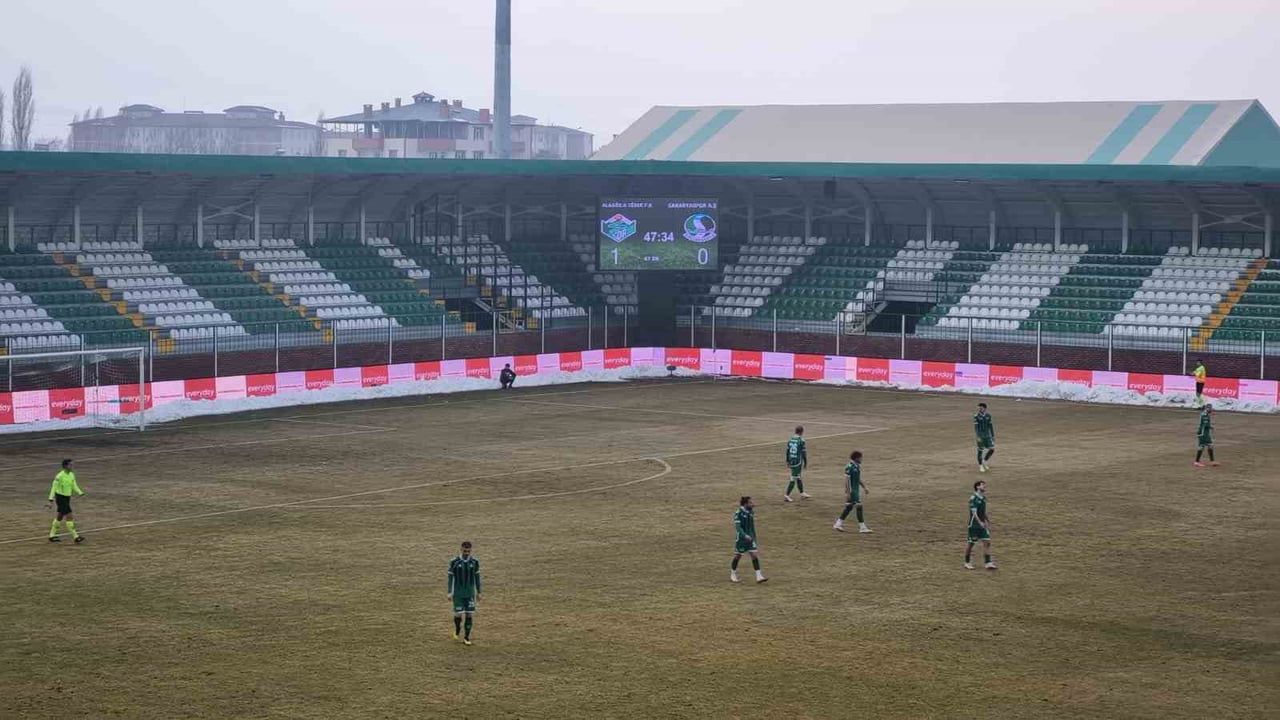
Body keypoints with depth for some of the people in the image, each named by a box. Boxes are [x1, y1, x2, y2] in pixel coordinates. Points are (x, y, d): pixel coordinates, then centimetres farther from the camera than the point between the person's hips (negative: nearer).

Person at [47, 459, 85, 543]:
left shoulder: (72, 475, 5)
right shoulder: (59, 476, -18)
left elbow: (74, 486, 10)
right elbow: (54, 487, -14)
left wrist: (80, 493, -6)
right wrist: (51, 499, -18)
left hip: (67, 498, 9)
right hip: (60, 498, -9)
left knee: (60, 517, 16)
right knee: (69, 517, -11)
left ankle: (52, 536, 27)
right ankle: (75, 536, -9)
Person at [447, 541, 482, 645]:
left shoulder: (474, 562, -3)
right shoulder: (454, 562, -9)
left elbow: (477, 577, 7)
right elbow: (450, 577, -4)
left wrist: (479, 592, 9)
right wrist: (450, 592, -8)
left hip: (470, 593, 2)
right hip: (458, 593, -2)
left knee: (469, 614, -3)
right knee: (458, 614, -3)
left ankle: (466, 638, 8)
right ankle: (457, 629, 30)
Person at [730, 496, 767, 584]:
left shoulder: (750, 512, 6)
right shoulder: (738, 514, -15)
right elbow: (737, 526, -21)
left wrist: (754, 537, 19)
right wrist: (744, 535, -32)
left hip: (750, 538, 6)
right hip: (741, 538, -6)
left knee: (755, 555, -2)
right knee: (738, 556, 7)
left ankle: (759, 576, -5)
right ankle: (733, 575, 24)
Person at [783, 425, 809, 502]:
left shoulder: (790, 440, 6)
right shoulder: (801, 441, -14)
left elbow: (787, 452, 11)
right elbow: (804, 453, -12)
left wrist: (788, 462, 19)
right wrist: (806, 463, -1)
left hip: (791, 461, 7)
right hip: (798, 462, -7)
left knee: (798, 478, 20)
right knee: (793, 478, -4)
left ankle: (802, 493, 31)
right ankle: (787, 495, -7)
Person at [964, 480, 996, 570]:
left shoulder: (983, 498, 9)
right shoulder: (973, 498, -15)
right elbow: (974, 512, -21)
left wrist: (987, 521, 22)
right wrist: (980, 522, -31)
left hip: (982, 525, 7)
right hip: (974, 525, -7)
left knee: (987, 542, -1)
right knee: (971, 543, 3)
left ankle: (987, 563, 0)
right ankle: (967, 563, 16)